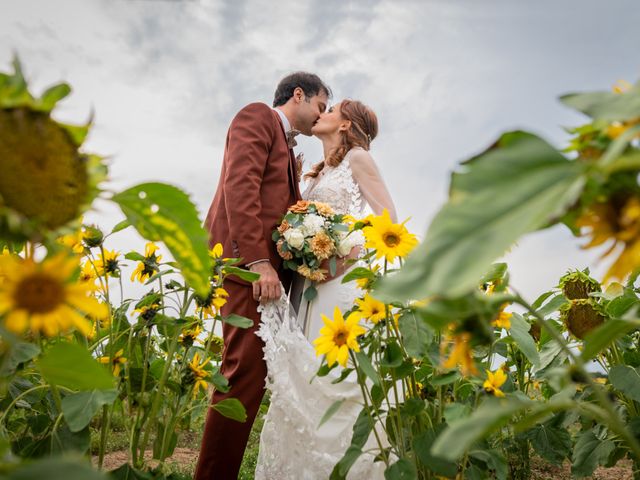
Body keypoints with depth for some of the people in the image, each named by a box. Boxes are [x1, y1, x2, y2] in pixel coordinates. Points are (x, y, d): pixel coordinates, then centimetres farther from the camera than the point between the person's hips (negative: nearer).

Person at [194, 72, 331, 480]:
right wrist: (258, 260, -21)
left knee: (252, 374, 5)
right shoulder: (258, 116, 5)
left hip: (271, 264, 9)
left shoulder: (287, 148, 30)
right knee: (247, 372, -11)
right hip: (248, 260, -9)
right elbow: (240, 184, -12)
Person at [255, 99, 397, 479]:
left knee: (339, 376, -9)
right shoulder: (320, 172, 25)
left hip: (344, 279, -7)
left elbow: (389, 220, -5)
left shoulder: (358, 157, 4)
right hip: (312, 282, 7)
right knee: (306, 379, 4)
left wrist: (348, 254, -17)